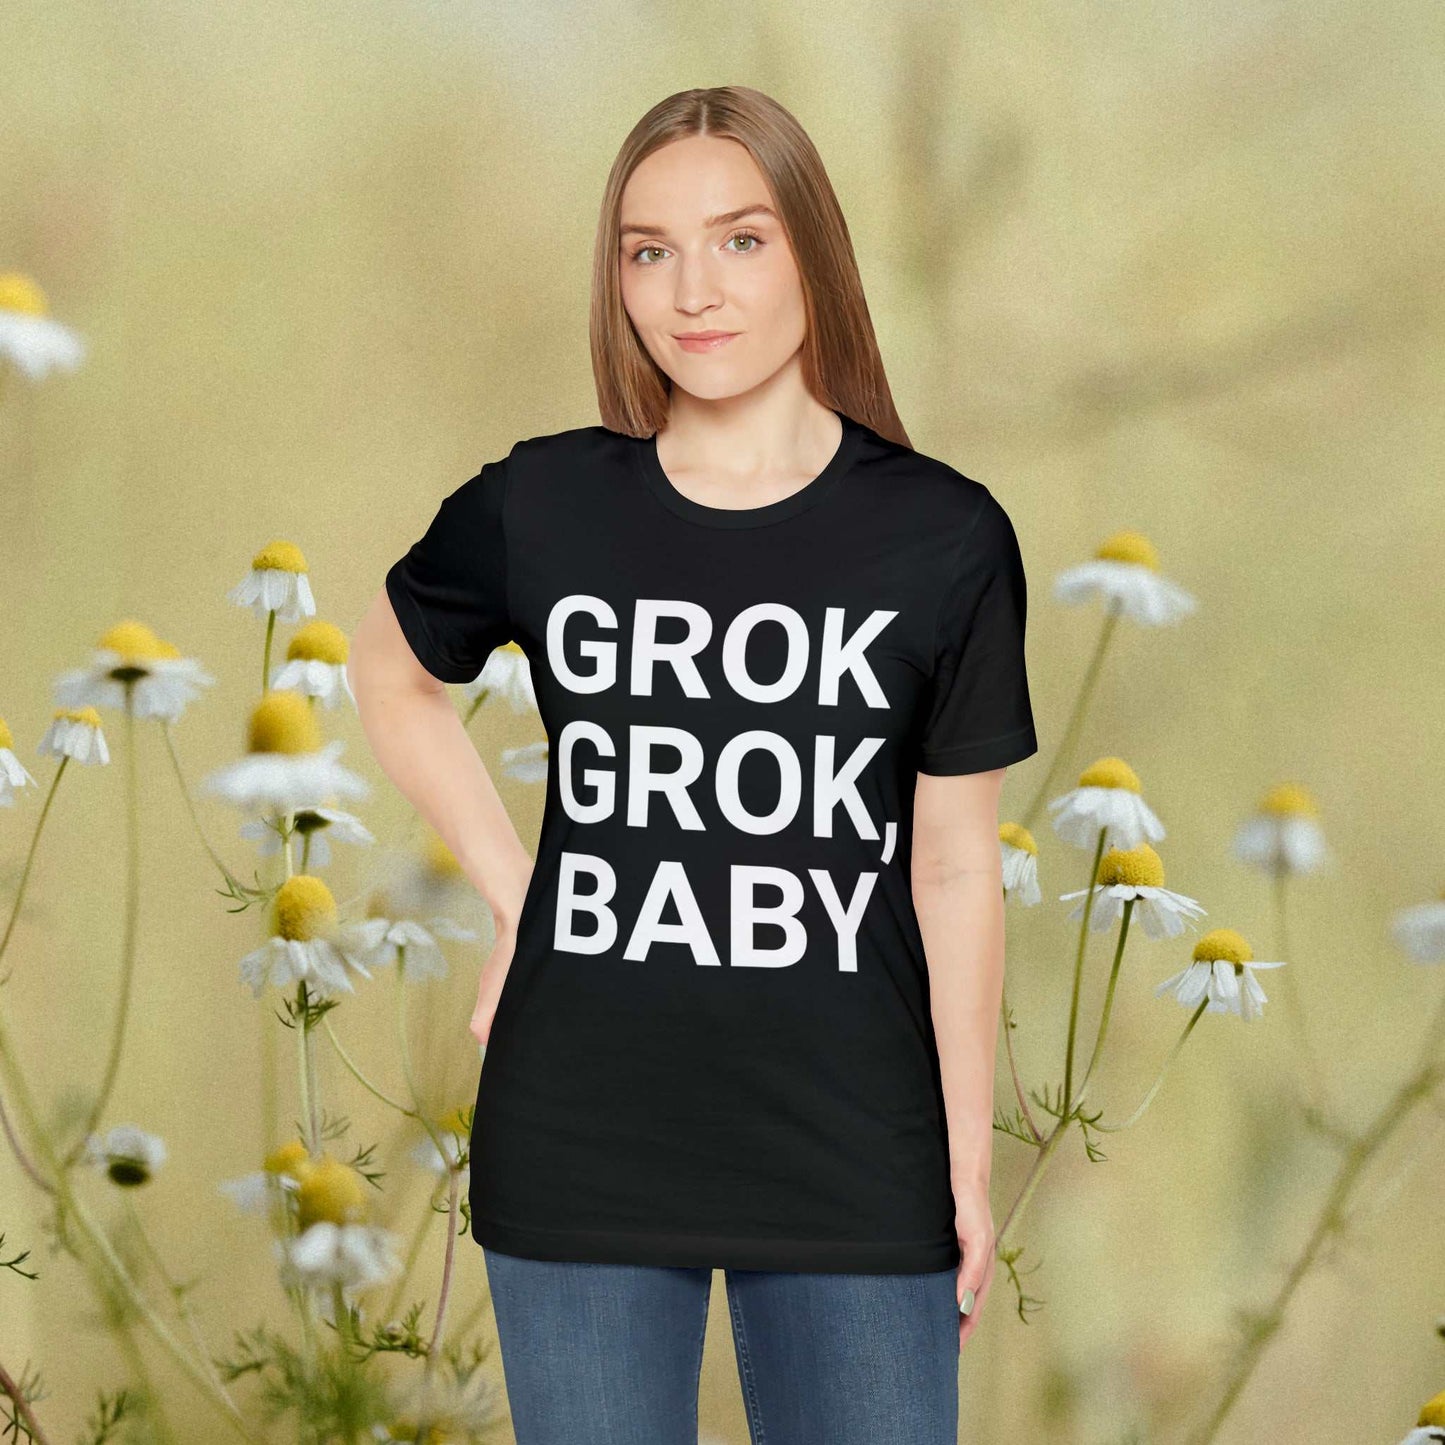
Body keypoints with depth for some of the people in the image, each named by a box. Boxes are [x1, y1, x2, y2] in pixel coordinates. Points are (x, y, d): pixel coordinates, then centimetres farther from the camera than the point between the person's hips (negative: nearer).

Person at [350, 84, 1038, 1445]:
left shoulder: (943, 539, -4)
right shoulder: (539, 506, -2)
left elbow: (956, 871, 0)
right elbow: (390, 673, 18)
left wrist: (970, 1160, 2)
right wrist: (510, 892, 8)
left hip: (854, 1162, -1)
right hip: (579, 1152, 1)